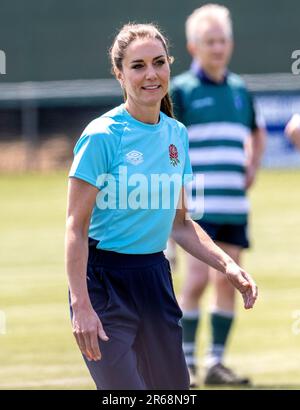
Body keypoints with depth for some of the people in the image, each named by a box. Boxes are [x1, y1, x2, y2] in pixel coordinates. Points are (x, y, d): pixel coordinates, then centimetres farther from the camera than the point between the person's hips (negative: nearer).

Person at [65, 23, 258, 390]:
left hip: (154, 277, 7)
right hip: (104, 281, -7)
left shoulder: (176, 135, 8)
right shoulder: (102, 136, -12)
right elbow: (76, 227, -14)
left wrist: (227, 266, 3)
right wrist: (81, 306, -21)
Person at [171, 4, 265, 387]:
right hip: (198, 205, -5)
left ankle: (216, 362, 11)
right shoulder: (180, 90, -3)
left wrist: (251, 169, 15)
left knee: (227, 281, 5)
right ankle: (186, 363, -3)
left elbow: (257, 133, 31)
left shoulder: (239, 89, 13)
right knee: (197, 279, -11)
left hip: (235, 204, 5)